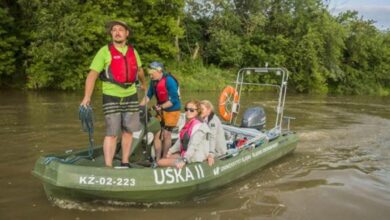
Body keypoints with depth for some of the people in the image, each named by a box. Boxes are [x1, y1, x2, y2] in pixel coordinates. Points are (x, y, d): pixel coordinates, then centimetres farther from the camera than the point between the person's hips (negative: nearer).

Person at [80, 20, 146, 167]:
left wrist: (144, 83, 42)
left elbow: (139, 69, 28)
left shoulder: (132, 51, 9)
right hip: (111, 97, -4)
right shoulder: (105, 51, -5)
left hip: (131, 96, 5)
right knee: (112, 133, -5)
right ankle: (108, 167, 0)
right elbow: (92, 74, -12)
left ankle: (125, 164, 21)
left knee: (128, 131, 8)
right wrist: (87, 97, -23)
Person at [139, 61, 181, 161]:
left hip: (172, 111, -6)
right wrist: (141, 105, -9)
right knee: (157, 134, 1)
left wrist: (161, 106, -29)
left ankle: (164, 159, 14)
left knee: (166, 135, 0)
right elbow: (149, 95, 3)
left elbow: (173, 100, -23)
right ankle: (157, 159, 9)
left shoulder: (169, 81, -22)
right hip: (160, 111, 6)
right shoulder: (153, 81, -2)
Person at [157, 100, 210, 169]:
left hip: (192, 158, -10)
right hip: (185, 154, 10)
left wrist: (184, 160, -29)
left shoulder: (199, 126, -19)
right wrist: (171, 151, 9)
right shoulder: (188, 124, 10)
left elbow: (193, 146, -26)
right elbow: (180, 140, 15)